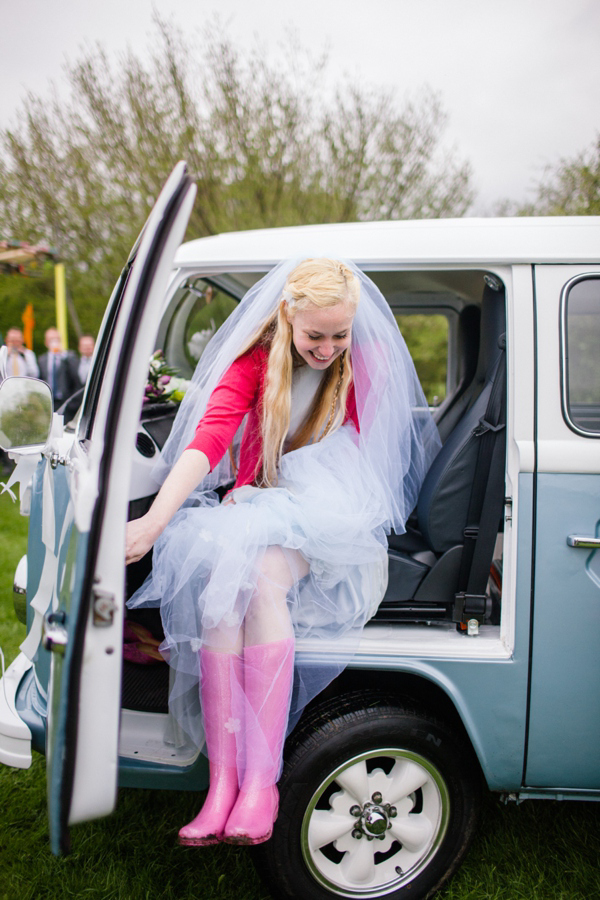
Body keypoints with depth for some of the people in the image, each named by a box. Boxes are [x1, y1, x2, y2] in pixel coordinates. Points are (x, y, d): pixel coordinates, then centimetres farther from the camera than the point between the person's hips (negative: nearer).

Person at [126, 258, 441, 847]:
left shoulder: (369, 363, -1)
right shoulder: (254, 360, -1)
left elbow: (348, 458, -3)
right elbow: (209, 438, -16)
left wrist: (269, 490, -12)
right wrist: (155, 519, -31)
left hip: (330, 513, -2)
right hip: (255, 509, 2)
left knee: (260, 576, -34)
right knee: (220, 581, -32)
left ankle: (261, 779, -34)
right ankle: (222, 780, -30)